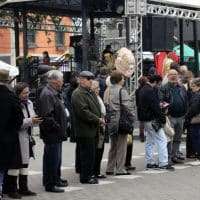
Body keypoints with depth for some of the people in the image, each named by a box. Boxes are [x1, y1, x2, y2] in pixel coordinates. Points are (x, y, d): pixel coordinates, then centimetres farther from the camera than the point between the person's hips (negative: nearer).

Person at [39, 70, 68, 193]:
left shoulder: (55, 93, 16)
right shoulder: (47, 95, -18)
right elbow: (47, 117, -25)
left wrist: (62, 129, 18)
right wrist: (58, 128, -20)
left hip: (57, 134, 11)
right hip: (52, 134, -11)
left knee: (56, 158, 19)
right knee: (52, 159, -5)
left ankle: (56, 179, 31)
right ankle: (50, 184, 1)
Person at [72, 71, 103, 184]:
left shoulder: (91, 92, 19)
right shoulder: (78, 94, -13)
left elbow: (96, 108, 25)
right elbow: (83, 112, -21)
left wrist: (100, 119, 7)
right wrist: (98, 120, -16)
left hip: (92, 129, 10)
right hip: (85, 129, -10)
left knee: (91, 154, 13)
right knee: (87, 154, -6)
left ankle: (90, 174, 21)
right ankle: (85, 177, 1)